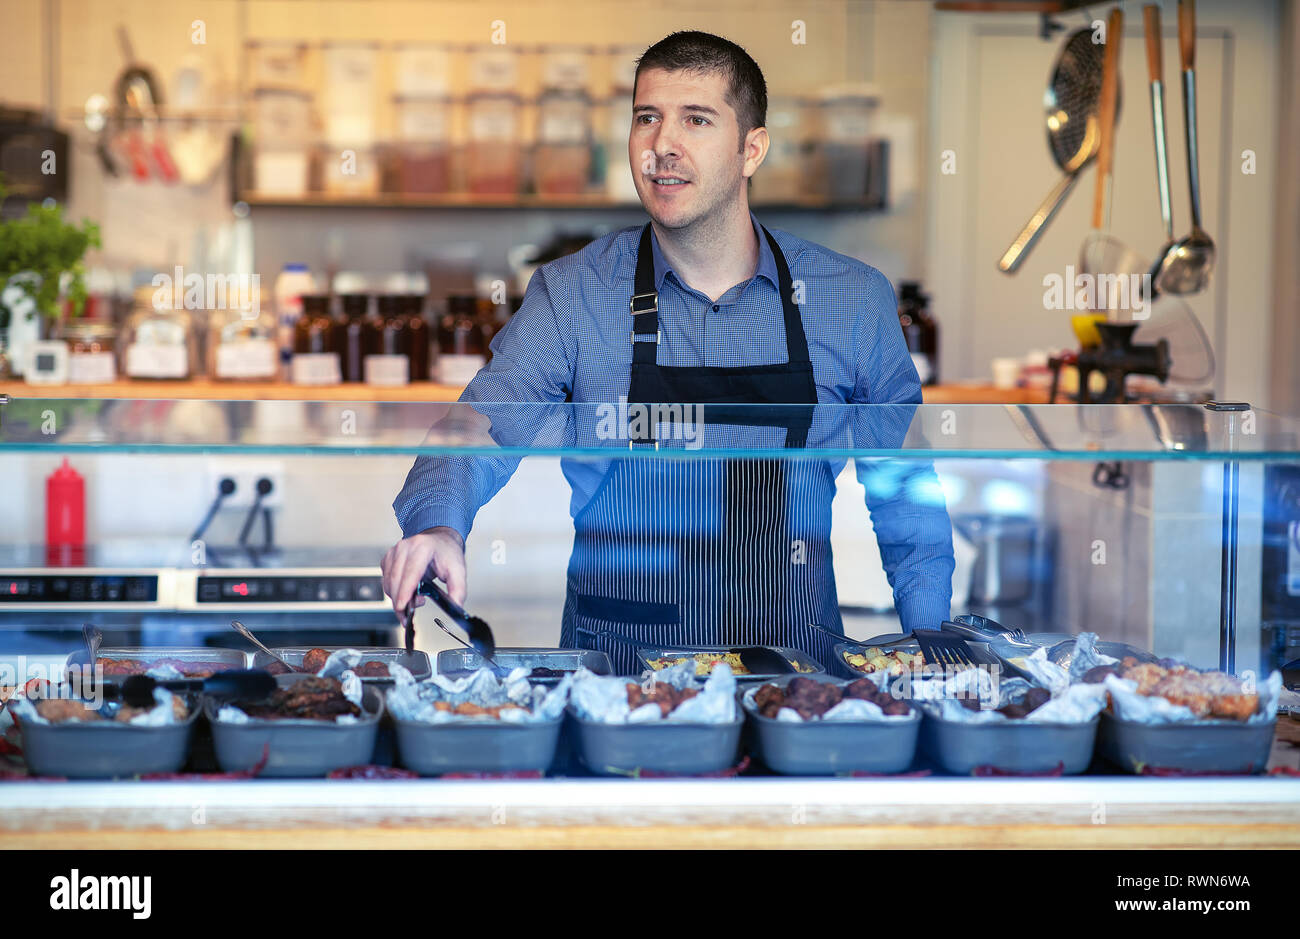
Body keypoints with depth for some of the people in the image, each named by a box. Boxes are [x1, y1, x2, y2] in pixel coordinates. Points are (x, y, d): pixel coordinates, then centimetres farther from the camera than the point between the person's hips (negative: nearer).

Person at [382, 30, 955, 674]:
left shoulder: (854, 300, 5)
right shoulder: (570, 295, 2)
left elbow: (907, 497, 13)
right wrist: (437, 523, -33)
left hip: (797, 673, 1)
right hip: (613, 675, -1)